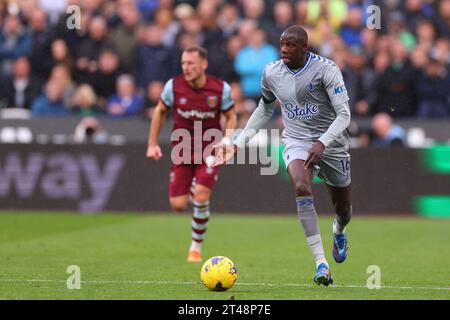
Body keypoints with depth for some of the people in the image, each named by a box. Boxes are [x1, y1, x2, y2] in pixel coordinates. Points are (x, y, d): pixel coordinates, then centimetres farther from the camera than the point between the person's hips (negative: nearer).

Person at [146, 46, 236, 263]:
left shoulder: (221, 89, -12)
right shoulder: (174, 86, -11)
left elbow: (231, 116, 4)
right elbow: (160, 111, 6)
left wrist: (227, 141, -13)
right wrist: (152, 144, 4)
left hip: (209, 152, -2)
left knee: (200, 197, -20)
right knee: (178, 205, -5)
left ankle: (196, 246, 1)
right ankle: (194, 195, 35)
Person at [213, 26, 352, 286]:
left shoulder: (326, 69, -16)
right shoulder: (272, 73, -2)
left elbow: (344, 114, -19)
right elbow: (265, 109, 17)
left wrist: (322, 143, -34)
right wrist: (239, 142, 11)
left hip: (331, 143, -1)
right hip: (297, 141, 1)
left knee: (343, 209, 14)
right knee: (302, 188, -32)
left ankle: (339, 231, 57)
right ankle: (321, 264, -35)